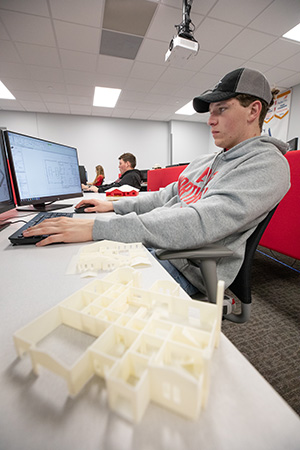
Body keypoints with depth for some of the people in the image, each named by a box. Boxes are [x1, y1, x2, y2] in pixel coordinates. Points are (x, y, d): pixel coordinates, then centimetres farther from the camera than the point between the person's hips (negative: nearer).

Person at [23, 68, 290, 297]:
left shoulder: (267, 164, -12)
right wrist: (115, 206, 12)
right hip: (150, 245, 8)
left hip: (187, 267, -7)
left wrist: (97, 228, -30)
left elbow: (200, 223, -28)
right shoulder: (203, 162, 16)